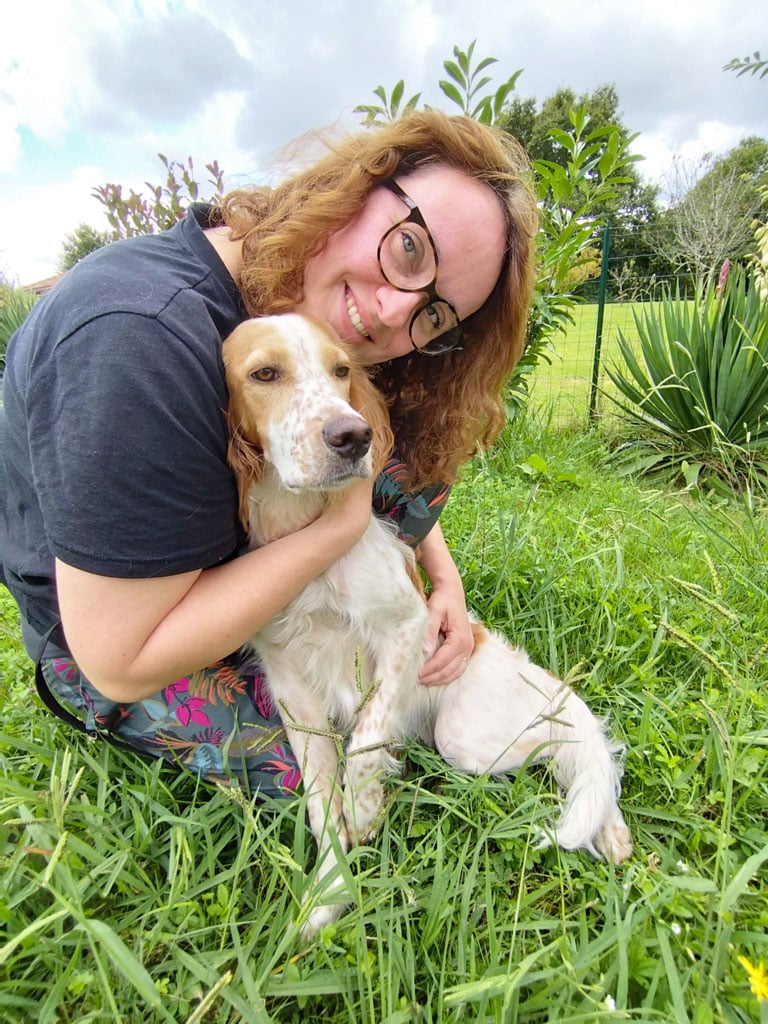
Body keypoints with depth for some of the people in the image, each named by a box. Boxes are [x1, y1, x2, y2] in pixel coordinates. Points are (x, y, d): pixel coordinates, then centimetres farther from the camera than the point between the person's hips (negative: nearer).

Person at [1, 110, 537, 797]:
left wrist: (444, 578, -10)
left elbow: (397, 479, 6)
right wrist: (341, 528, -29)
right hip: (107, 637, -5)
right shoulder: (143, 340, -36)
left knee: (426, 438, -10)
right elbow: (125, 663, -31)